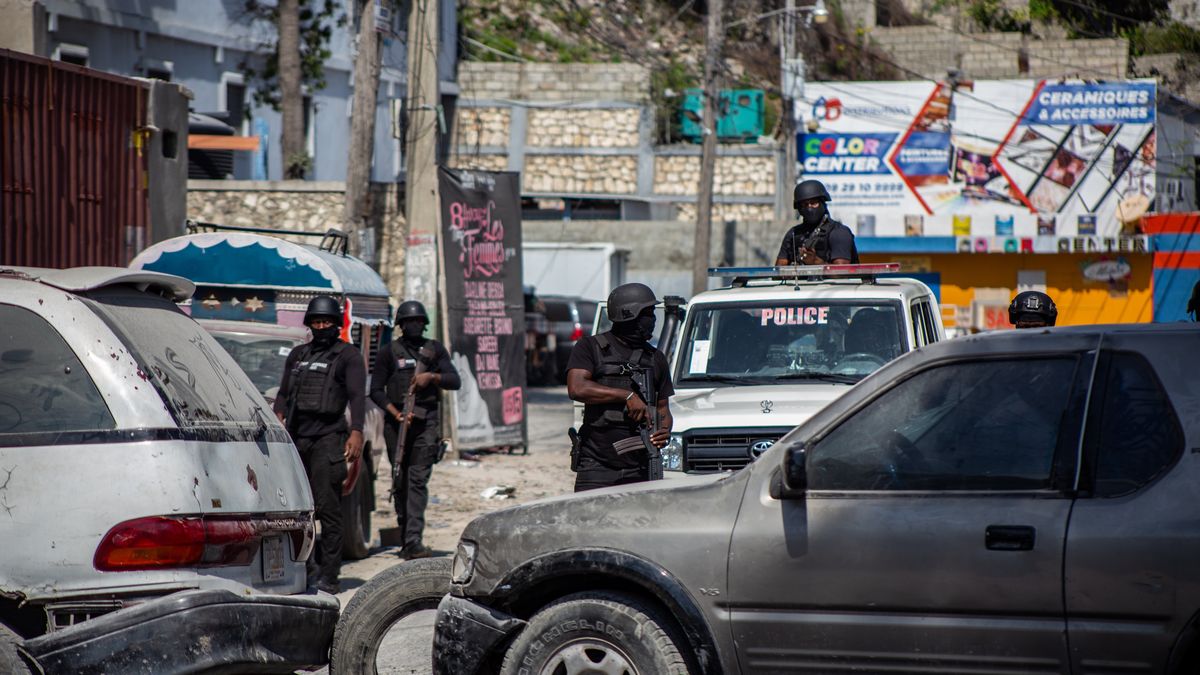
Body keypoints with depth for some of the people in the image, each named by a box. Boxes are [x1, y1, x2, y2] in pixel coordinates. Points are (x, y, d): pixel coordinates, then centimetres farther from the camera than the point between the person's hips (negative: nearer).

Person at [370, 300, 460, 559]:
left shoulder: (435, 350, 12)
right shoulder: (388, 352, 7)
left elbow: (455, 381, 4)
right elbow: (376, 391, 4)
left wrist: (432, 376, -14)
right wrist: (395, 412, -11)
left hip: (426, 421, -1)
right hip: (396, 422, 1)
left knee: (418, 479, -11)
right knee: (400, 481, 4)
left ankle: (414, 540, -20)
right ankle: (405, 537, 15)